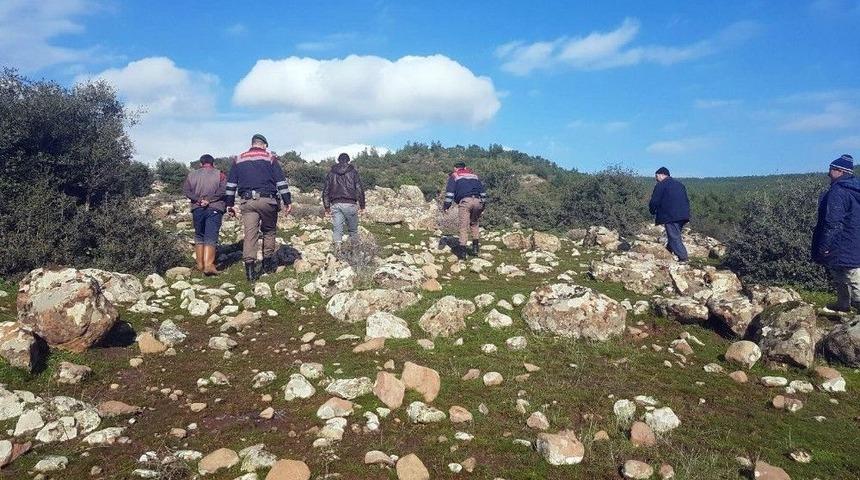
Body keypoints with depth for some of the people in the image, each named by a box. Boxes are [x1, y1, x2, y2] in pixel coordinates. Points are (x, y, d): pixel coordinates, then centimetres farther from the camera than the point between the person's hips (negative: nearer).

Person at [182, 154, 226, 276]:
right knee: (211, 238, -6)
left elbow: (186, 190, 0)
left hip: (197, 209, 3)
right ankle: (208, 265, -17)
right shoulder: (219, 175, 4)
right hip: (214, 209, -3)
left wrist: (199, 199, -8)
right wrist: (209, 200, -11)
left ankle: (200, 264, 18)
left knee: (199, 236, 16)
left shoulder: (192, 174, 12)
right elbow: (223, 190, -11)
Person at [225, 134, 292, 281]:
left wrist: (230, 204, 17)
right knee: (269, 231, 15)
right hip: (267, 200, -2)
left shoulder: (238, 160, 15)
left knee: (250, 233, -1)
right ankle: (268, 263, 21)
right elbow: (281, 181, 1)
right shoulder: (270, 158, 7)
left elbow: (231, 184, 14)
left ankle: (250, 266, -9)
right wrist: (287, 201, 2)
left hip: (247, 202, 2)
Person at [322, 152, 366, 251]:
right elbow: (360, 189, 0)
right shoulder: (353, 172, 5)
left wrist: (327, 207, 16)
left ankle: (337, 247, -10)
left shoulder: (331, 173, 13)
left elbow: (325, 191, 12)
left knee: (337, 228, 1)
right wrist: (362, 205, 6)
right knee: (353, 229, 9)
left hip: (335, 204, 2)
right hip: (350, 204, -2)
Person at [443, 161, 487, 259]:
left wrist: (446, 205, 1)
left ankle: (462, 251, -6)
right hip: (477, 201, 4)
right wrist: (483, 205, 26)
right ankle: (476, 247, 17)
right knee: (474, 224, 21)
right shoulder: (474, 175, 29)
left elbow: (450, 191, 3)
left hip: (465, 201, -4)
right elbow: (482, 190, 26)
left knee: (463, 227, -3)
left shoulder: (454, 176, 17)